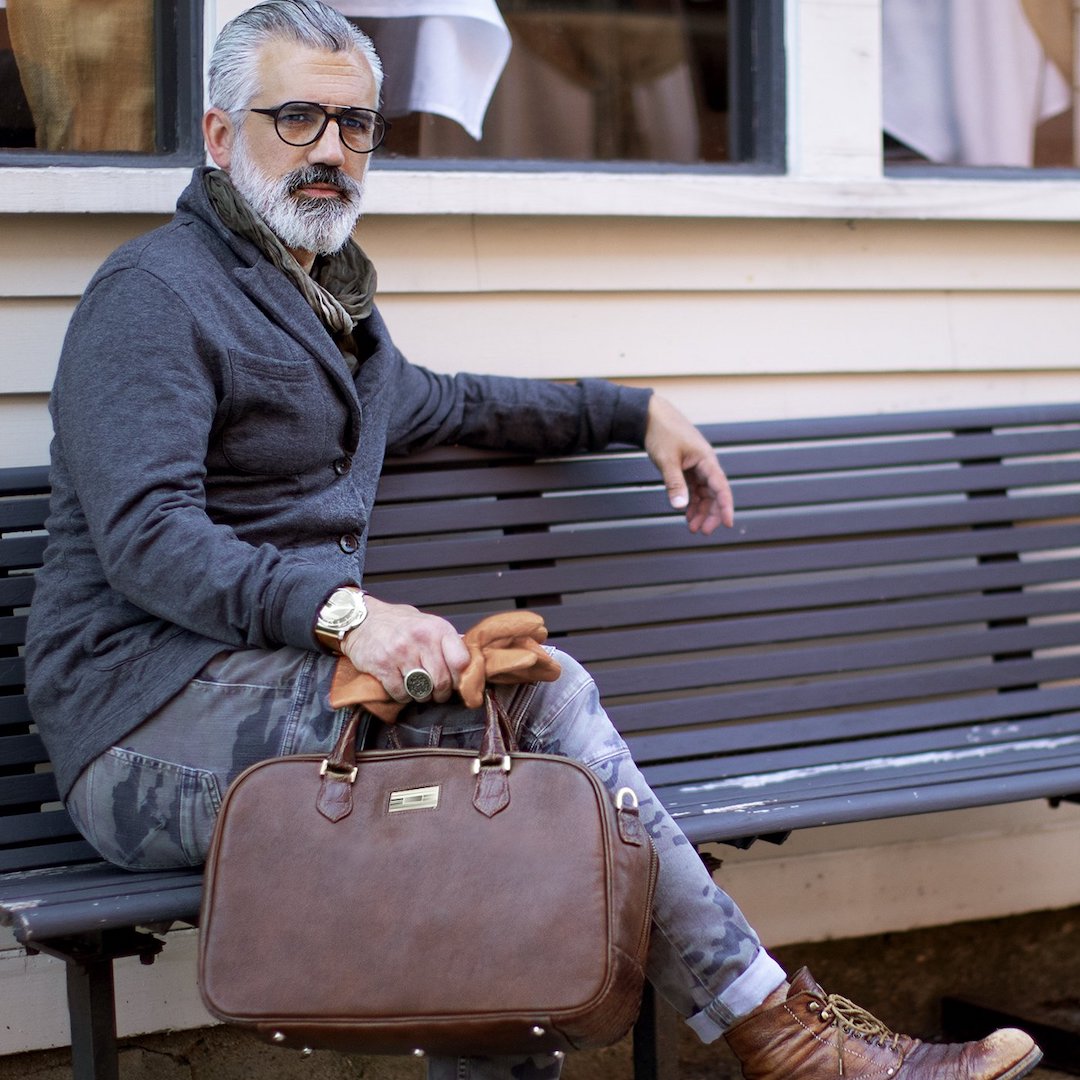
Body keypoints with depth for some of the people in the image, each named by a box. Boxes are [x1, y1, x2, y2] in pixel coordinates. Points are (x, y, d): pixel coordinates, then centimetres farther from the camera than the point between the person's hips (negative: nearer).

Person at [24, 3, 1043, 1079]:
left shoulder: (329, 305, 25)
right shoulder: (153, 292, -4)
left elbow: (442, 403, 46)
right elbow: (145, 536, -17)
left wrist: (638, 411, 41)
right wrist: (340, 609, -31)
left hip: (266, 683, 8)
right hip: (152, 701, -8)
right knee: (535, 693, -23)